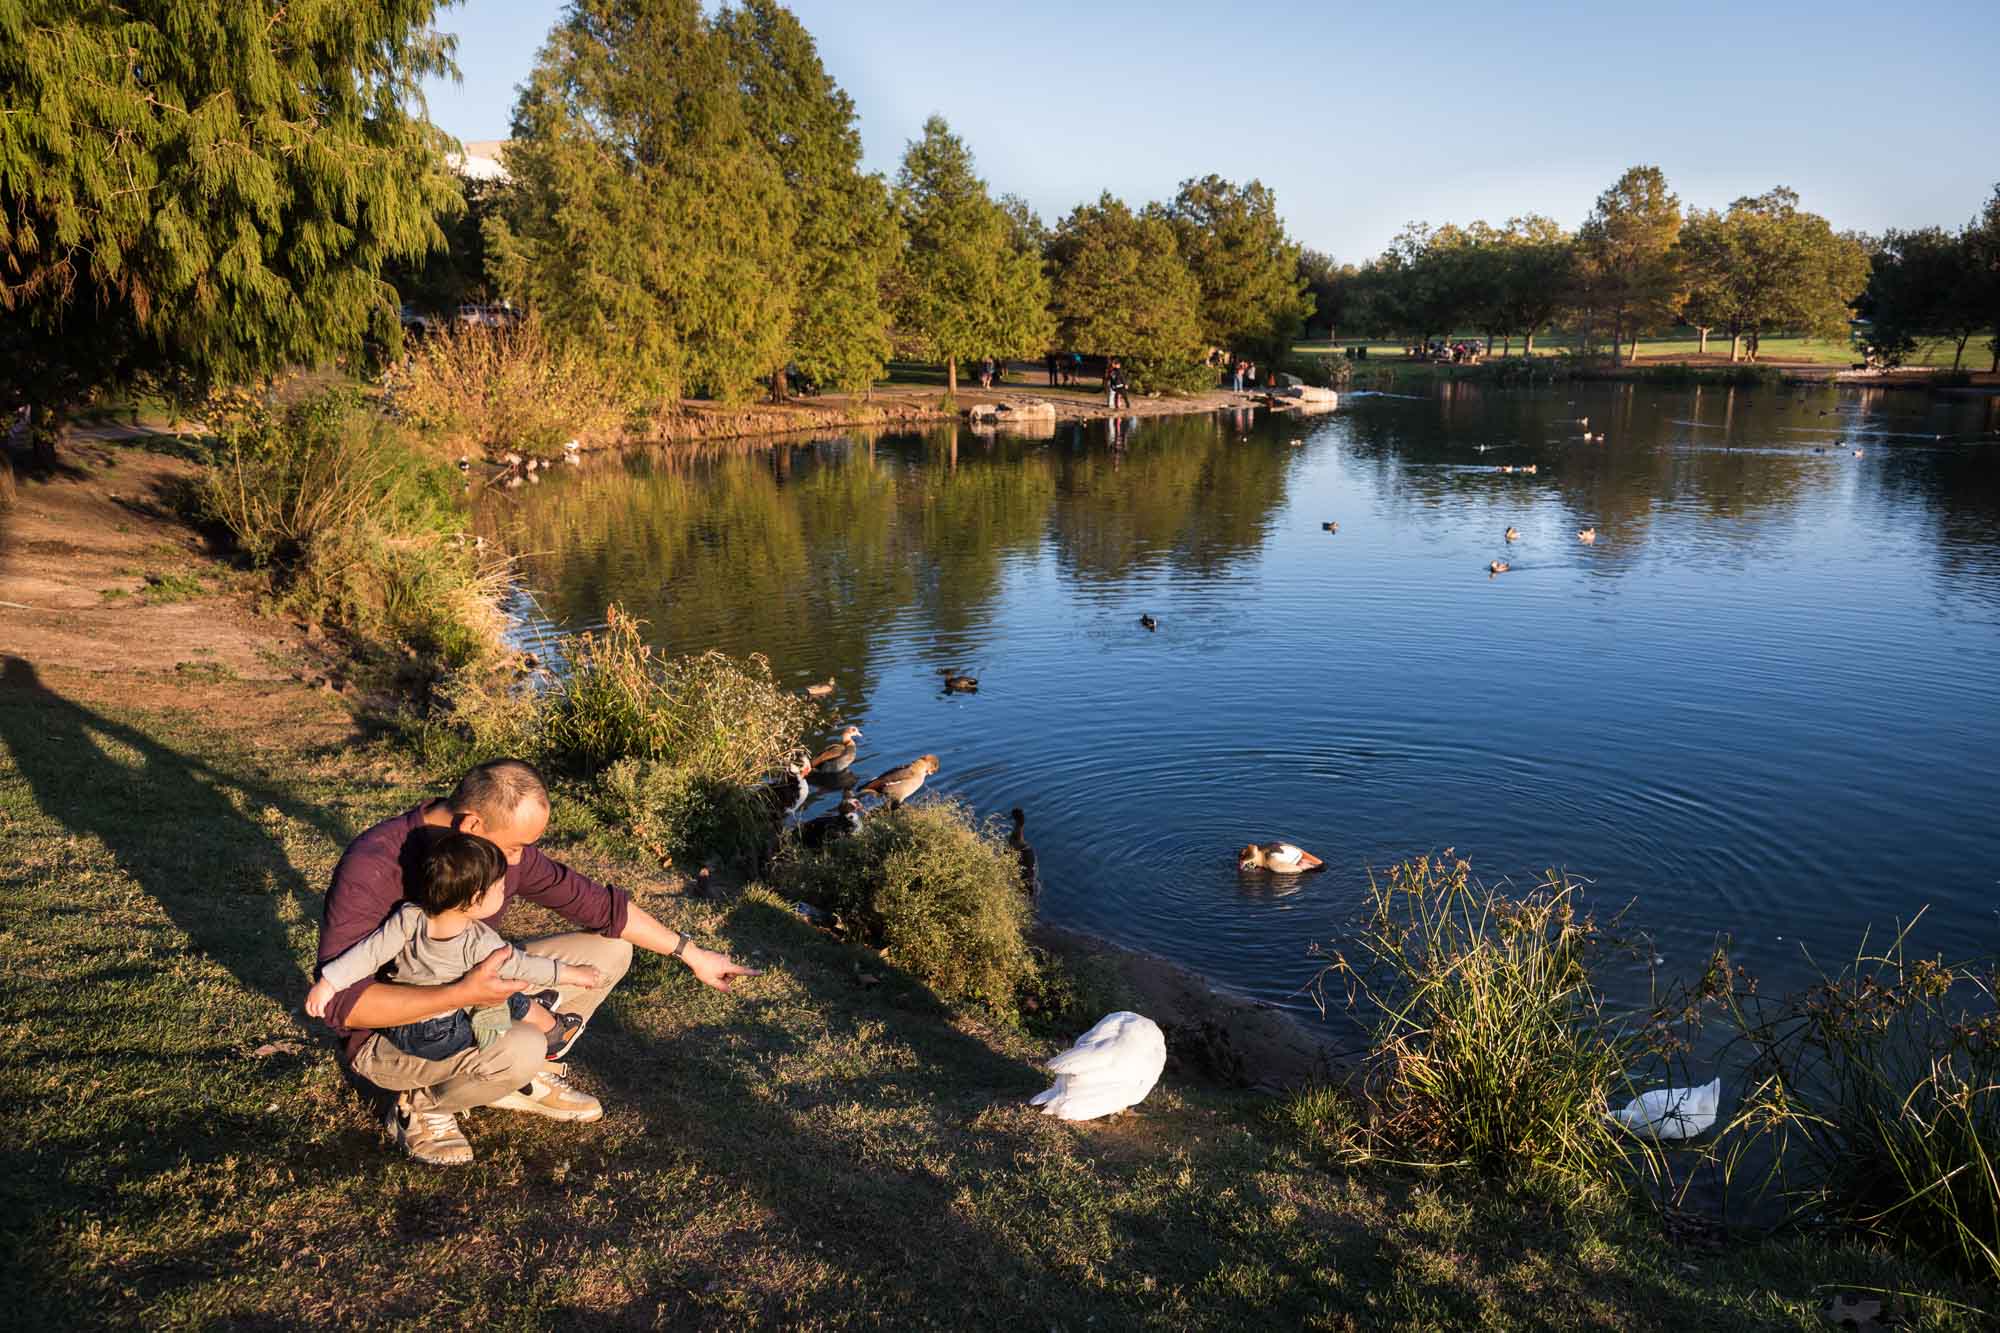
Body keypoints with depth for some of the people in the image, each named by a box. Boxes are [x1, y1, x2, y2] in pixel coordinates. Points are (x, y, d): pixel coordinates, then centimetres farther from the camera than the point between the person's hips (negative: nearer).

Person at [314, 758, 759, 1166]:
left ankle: (525, 1078, 10)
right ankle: (419, 1105, -4)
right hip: (391, 1028, -7)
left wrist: (690, 952, 0)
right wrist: (463, 994, -44)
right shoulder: (372, 868, -31)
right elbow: (343, 1004, -34)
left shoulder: (501, 845, -11)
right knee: (520, 1049, -35)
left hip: (468, 988, 7)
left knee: (608, 949, -2)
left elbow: (595, 902, -1)